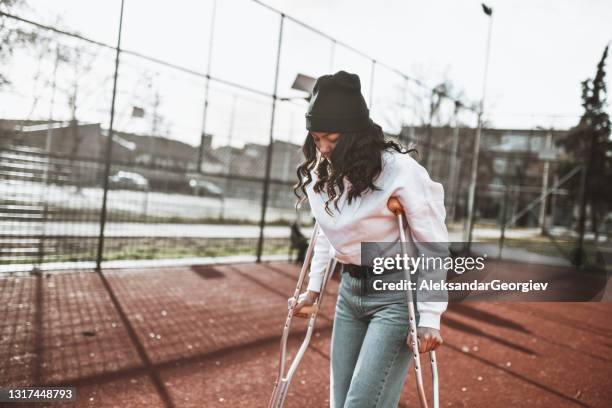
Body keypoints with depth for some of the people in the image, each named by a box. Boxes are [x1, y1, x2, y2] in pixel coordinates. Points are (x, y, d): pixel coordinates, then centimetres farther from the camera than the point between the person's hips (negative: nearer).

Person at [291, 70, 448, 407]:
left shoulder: (399, 170, -20)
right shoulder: (321, 171, 0)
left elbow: (433, 246, -15)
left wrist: (429, 317, -16)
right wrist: (313, 288, 15)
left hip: (397, 295, -6)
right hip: (349, 291, 7)